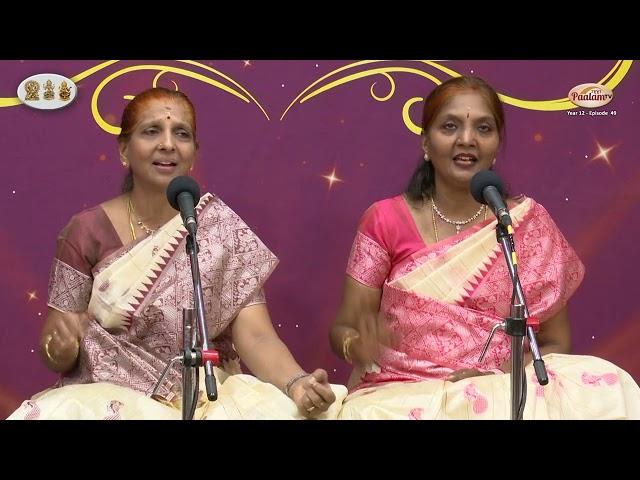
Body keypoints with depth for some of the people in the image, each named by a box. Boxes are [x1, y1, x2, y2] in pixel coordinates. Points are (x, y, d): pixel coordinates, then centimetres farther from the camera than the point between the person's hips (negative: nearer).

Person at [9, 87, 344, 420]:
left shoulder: (223, 228, 0)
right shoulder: (88, 231, -1)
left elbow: (255, 336, -9)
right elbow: (54, 350, 2)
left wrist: (297, 383, -29)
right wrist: (61, 348, -22)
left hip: (205, 397, 0)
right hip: (107, 397, 0)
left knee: (284, 409, -29)